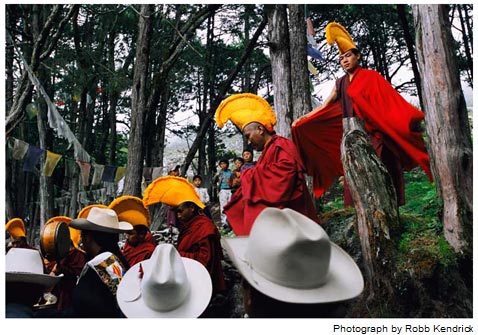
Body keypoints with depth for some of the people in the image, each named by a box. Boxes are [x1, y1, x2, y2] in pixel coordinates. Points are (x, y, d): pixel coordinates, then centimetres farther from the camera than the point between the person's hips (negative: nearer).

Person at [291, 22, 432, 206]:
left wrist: (409, 115, -20)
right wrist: (304, 118, 15)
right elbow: (326, 106, 20)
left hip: (373, 133, -5)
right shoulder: (341, 83, 16)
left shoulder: (370, 76, 2)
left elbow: (390, 99, -6)